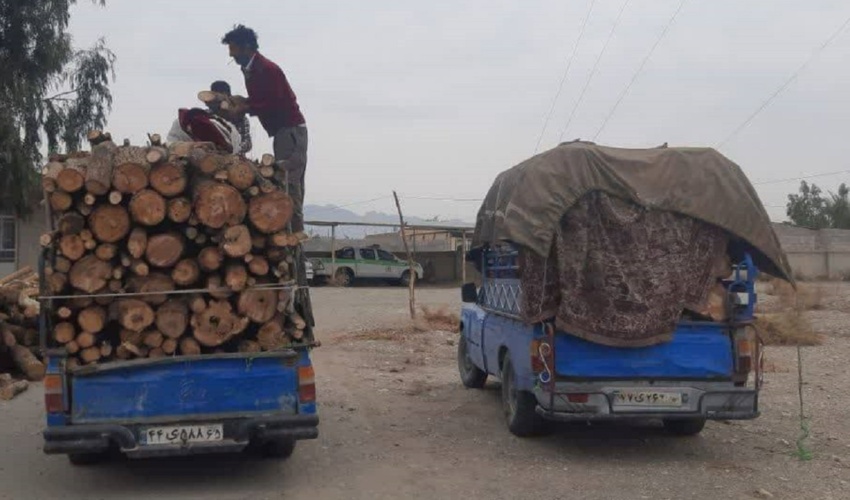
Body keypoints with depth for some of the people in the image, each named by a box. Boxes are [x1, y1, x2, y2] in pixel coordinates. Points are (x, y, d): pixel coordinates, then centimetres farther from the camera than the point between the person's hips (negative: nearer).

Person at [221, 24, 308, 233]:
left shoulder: (267, 69, -15)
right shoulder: (250, 70, 14)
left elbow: (274, 104, -22)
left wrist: (245, 108, -18)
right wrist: (242, 103, 2)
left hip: (291, 129, -10)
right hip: (282, 130, 10)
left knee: (288, 183, -14)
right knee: (290, 184, 8)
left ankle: (296, 233, -15)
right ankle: (295, 233, 10)